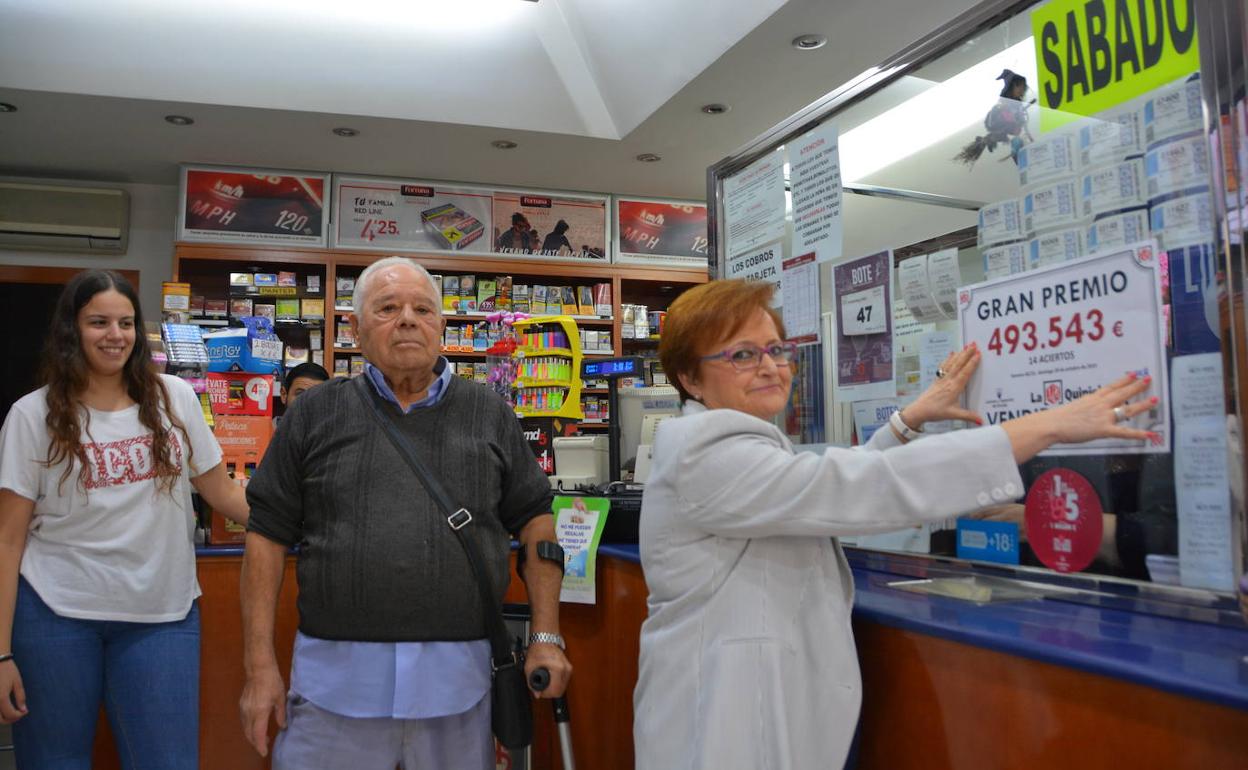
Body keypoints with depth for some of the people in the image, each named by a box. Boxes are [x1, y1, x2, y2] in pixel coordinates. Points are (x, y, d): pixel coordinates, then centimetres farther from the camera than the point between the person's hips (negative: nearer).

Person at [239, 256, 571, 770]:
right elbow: (268, 535, 4)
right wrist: (260, 667, -1)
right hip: (334, 679, 0)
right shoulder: (315, 415, 4)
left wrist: (545, 638, 2)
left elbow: (534, 520, 9)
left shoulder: (490, 415, 6)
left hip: (460, 680, 1)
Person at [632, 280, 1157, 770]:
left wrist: (915, 416, 11)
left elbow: (836, 484, 21)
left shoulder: (733, 446, 10)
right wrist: (1051, 425, -28)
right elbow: (869, 487, -31)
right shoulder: (706, 455, -23)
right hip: (726, 725, -10)